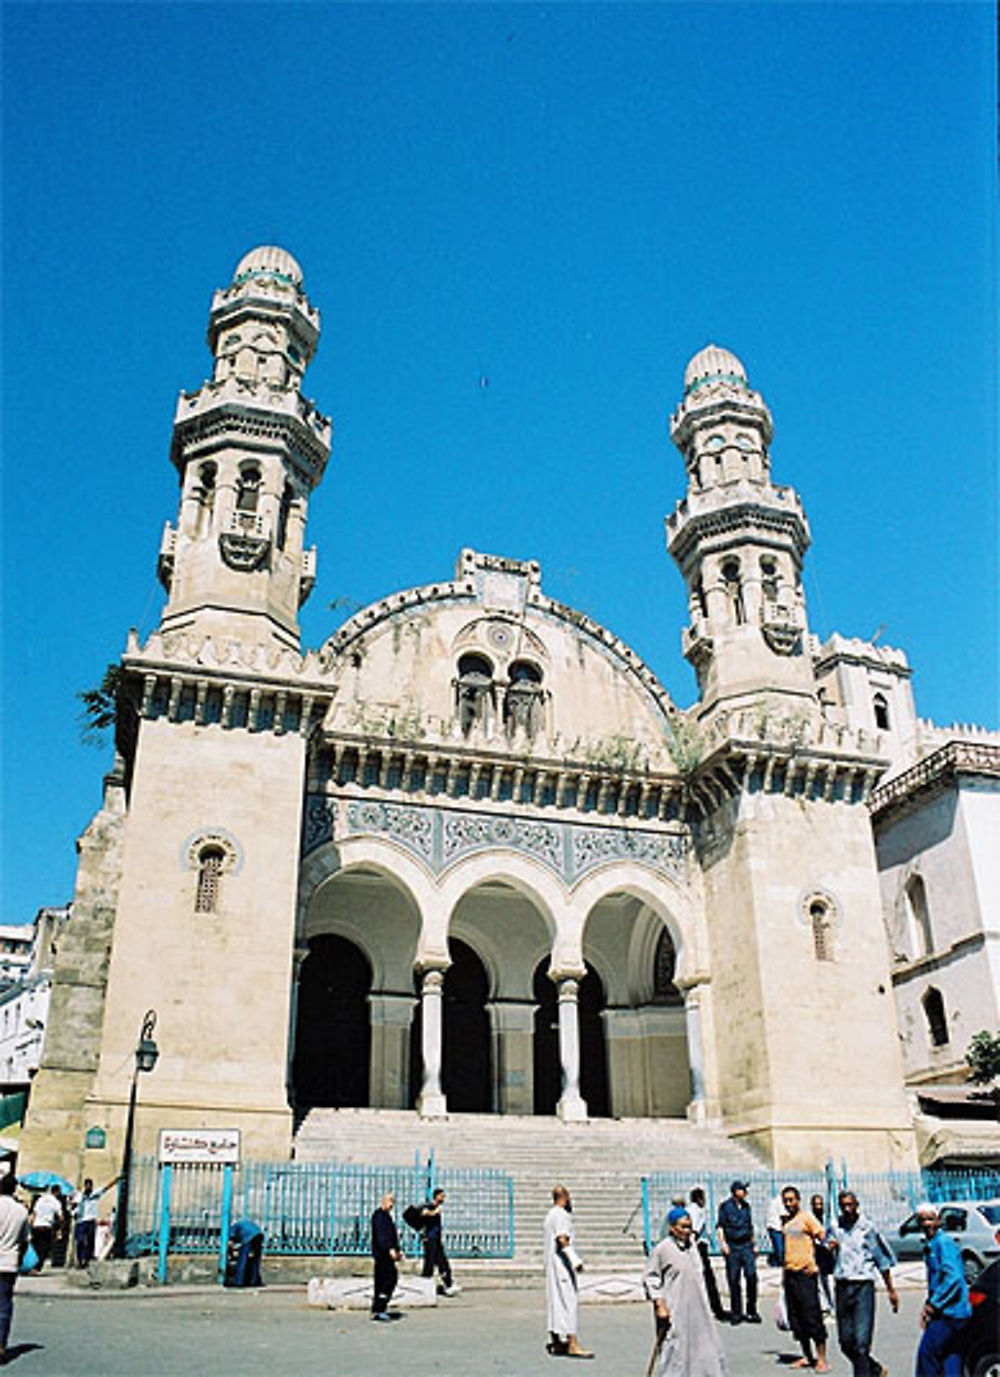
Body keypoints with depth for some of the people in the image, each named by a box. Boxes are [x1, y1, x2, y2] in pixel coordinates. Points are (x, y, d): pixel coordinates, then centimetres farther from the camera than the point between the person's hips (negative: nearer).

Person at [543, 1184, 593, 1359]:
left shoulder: (551, 1214, 16)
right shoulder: (561, 1215, -13)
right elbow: (562, 1240, -23)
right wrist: (576, 1261, -24)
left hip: (552, 1264, 10)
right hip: (561, 1264, -10)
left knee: (556, 1301, 12)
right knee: (569, 1300, -9)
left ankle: (555, 1343, 16)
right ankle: (572, 1344, -11)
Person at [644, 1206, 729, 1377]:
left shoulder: (692, 1247, 9)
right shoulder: (662, 1249, -11)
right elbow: (650, 1278, -9)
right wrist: (660, 1305, -14)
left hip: (697, 1309, 7)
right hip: (674, 1312, -7)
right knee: (674, 1351, -2)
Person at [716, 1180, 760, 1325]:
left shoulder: (746, 1206, 14)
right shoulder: (725, 1206, 0)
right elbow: (720, 1226, -2)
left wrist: (753, 1243, 21)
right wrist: (722, 1242, -12)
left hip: (746, 1245, 3)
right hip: (732, 1247, -3)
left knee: (751, 1275, -8)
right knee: (733, 1280, 0)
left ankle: (752, 1311, 4)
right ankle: (736, 1313, 11)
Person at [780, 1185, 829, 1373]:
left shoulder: (807, 1218, -5)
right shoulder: (785, 1221, 15)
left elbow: (823, 1237, -12)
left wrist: (814, 1261, -19)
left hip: (805, 1273, -7)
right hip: (790, 1273, 7)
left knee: (812, 1316, -5)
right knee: (795, 1318, 9)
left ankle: (822, 1359, 1)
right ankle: (807, 1357, 19)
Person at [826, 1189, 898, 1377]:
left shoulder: (867, 1228, -3)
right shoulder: (834, 1228, 7)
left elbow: (882, 1260, 5)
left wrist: (891, 1290, 7)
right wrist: (829, 1249, -9)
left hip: (863, 1285, -4)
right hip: (842, 1286, 4)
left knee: (861, 1340, -11)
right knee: (845, 1341, 8)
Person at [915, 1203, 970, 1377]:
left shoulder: (944, 1243, -13)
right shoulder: (930, 1246, 16)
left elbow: (953, 1278, -21)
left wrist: (933, 1304, -16)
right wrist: (928, 1305, 13)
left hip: (950, 1313, -9)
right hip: (945, 1312, 9)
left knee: (927, 1353, -8)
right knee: (951, 1358, 10)